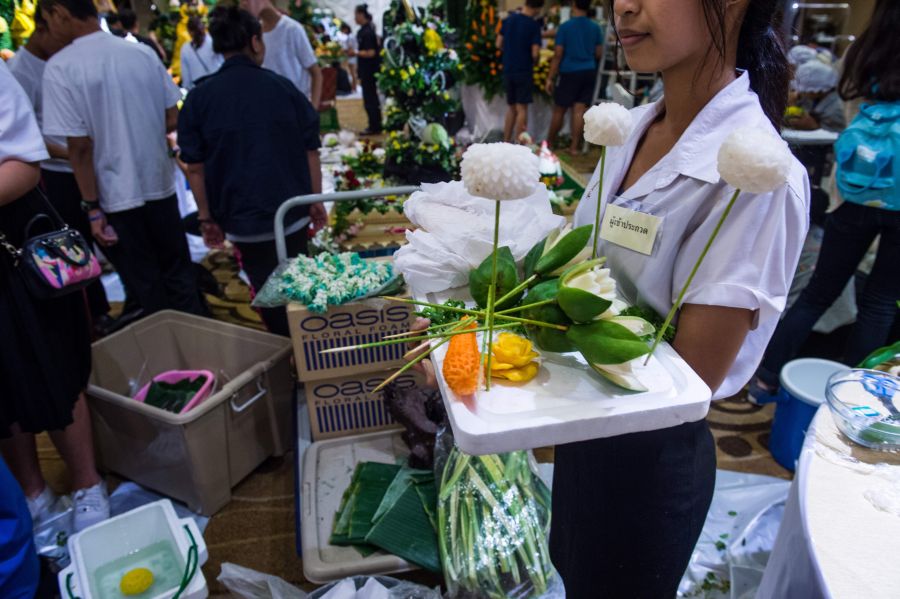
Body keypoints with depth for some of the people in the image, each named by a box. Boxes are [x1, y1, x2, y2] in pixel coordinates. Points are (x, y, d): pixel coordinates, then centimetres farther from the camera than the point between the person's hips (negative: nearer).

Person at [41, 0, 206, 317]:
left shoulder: (60, 67, -12)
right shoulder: (144, 52, -1)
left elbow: (80, 146, -14)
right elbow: (173, 120, 2)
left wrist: (92, 207, -7)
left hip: (118, 194, -3)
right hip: (159, 183, 4)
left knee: (146, 282, 12)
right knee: (179, 272, 17)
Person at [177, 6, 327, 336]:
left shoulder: (199, 98, -5)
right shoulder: (282, 87, -5)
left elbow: (195, 167, -4)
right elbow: (310, 151, -3)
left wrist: (206, 217, 6)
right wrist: (316, 201, 7)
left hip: (241, 219, 0)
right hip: (292, 214, 1)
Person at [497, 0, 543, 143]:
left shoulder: (508, 20, 4)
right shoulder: (534, 25, -11)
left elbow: (499, 44, 8)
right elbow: (535, 53, -14)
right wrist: (532, 60, 7)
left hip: (508, 70, 5)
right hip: (524, 71, -5)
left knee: (512, 107, 16)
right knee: (522, 108, 1)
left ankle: (506, 142, 16)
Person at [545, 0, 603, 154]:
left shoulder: (565, 27, -6)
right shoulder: (596, 27, 4)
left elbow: (558, 55, -8)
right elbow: (598, 52, 9)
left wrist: (550, 78, -5)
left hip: (570, 72, -3)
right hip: (589, 72, 3)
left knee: (559, 110, 7)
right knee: (580, 110, 2)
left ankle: (549, 144, 18)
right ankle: (574, 146, 2)